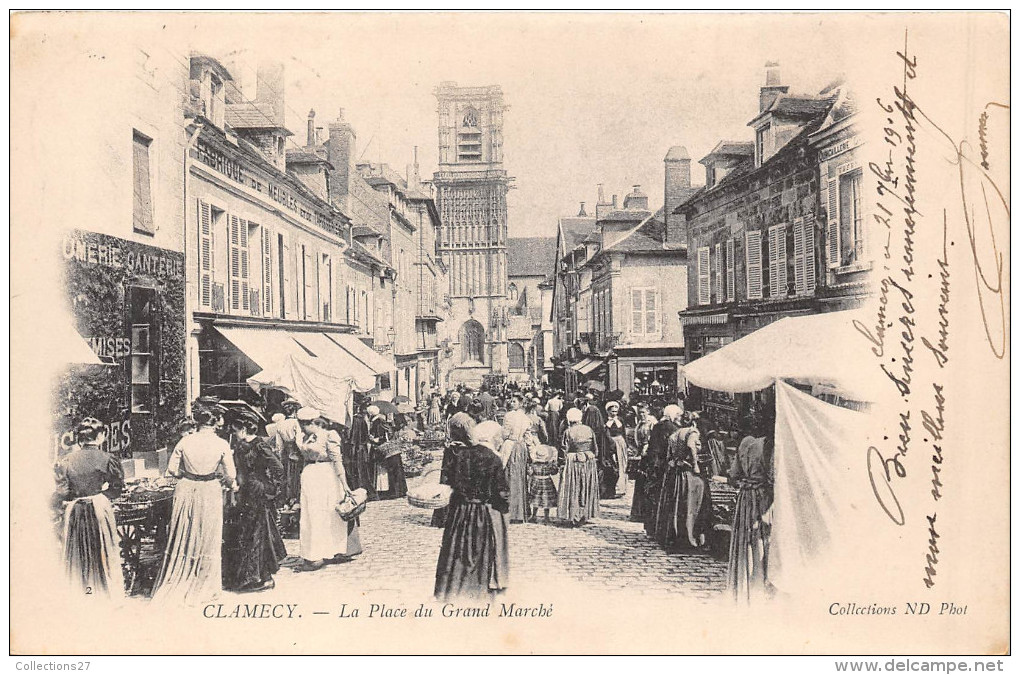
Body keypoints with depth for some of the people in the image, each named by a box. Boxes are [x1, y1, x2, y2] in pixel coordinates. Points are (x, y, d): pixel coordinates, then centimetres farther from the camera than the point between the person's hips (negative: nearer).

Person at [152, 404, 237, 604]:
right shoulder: (222, 444, -10)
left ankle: (175, 582, 26)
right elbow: (230, 475, -7)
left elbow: (171, 469, 0)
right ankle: (202, 586, 22)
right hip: (210, 493, -2)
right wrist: (232, 486, 14)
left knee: (182, 538, 15)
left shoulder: (185, 441, -5)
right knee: (207, 540, 12)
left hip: (185, 491, 2)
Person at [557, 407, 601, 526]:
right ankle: (585, 515, 18)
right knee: (587, 489, 14)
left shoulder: (568, 432, -9)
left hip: (573, 463, -3)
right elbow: (594, 449, 6)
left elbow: (565, 451, -7)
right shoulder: (589, 430, 1)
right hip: (589, 462, 3)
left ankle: (574, 516, 4)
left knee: (573, 490, 5)